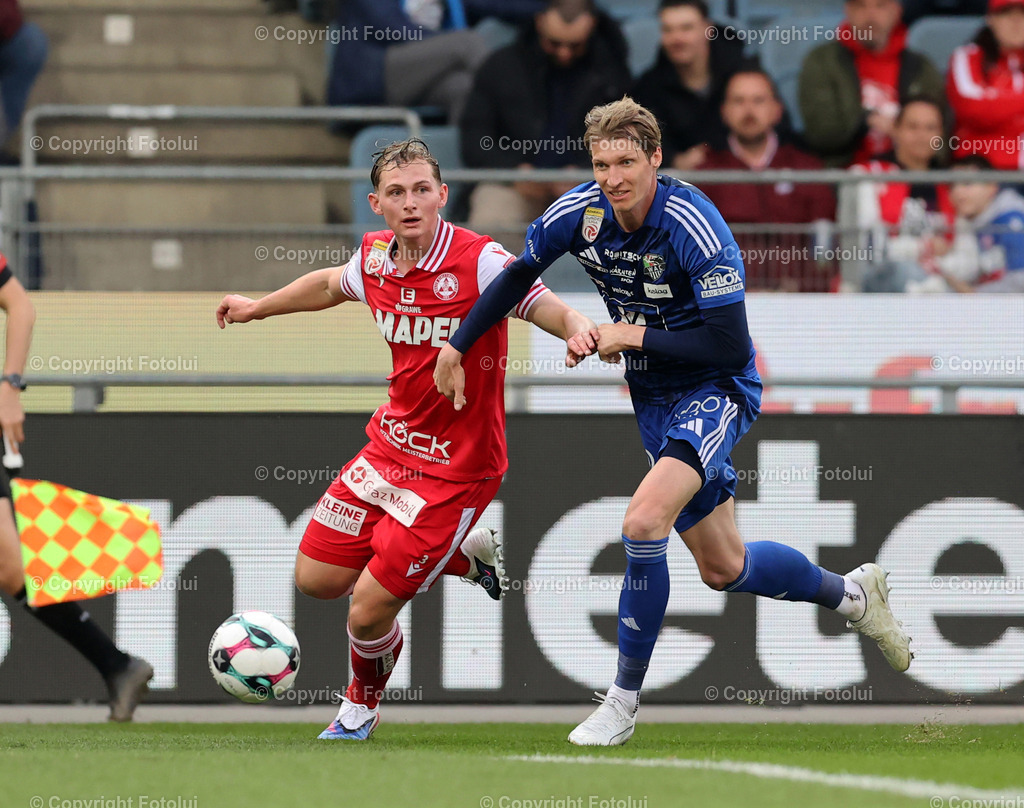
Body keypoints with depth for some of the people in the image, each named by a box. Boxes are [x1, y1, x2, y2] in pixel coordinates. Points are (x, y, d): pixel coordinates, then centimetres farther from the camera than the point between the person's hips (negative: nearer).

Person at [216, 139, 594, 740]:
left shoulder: (480, 262, -21)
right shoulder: (376, 258, -2)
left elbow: (558, 313, -25)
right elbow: (331, 284, 22)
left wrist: (584, 334, -49)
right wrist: (257, 308, 35)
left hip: (455, 470, -7)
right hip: (392, 443, 7)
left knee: (368, 612, -7)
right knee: (316, 579, 10)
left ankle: (363, 705, 29)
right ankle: (465, 556, 27)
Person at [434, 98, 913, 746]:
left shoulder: (695, 228, -26)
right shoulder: (580, 212, -9)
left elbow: (731, 348, -26)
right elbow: (517, 277, 9)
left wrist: (633, 336, -22)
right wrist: (457, 346, 6)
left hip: (717, 390, -7)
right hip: (654, 397, 7)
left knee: (644, 522, -27)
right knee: (723, 568, 15)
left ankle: (623, 703, -15)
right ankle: (851, 594, 43)